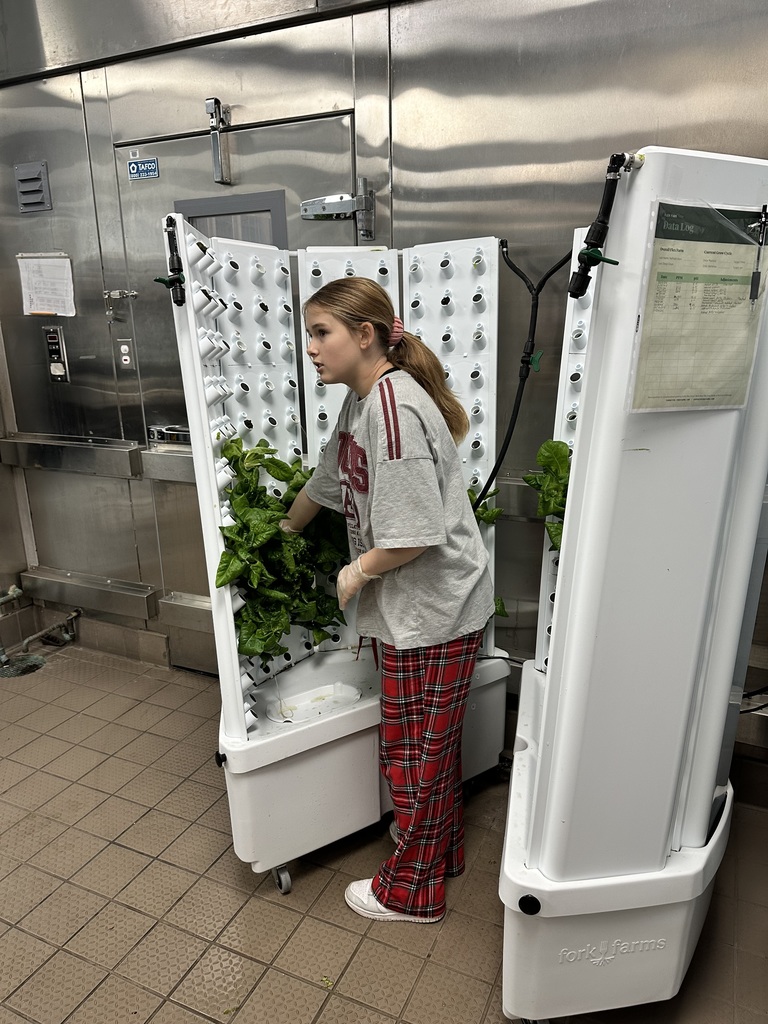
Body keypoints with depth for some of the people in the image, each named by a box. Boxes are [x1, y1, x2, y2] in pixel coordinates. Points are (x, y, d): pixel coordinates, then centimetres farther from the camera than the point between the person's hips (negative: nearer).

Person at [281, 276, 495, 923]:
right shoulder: (362, 401, 7)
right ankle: (443, 853, 48)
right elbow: (328, 482, 22)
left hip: (434, 612, -9)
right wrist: (282, 534, 34)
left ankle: (411, 892, 33)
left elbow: (417, 535, -28)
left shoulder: (395, 409, -25)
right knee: (432, 743, 25)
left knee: (413, 753, 9)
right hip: (415, 608, 10)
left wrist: (359, 570, -11)